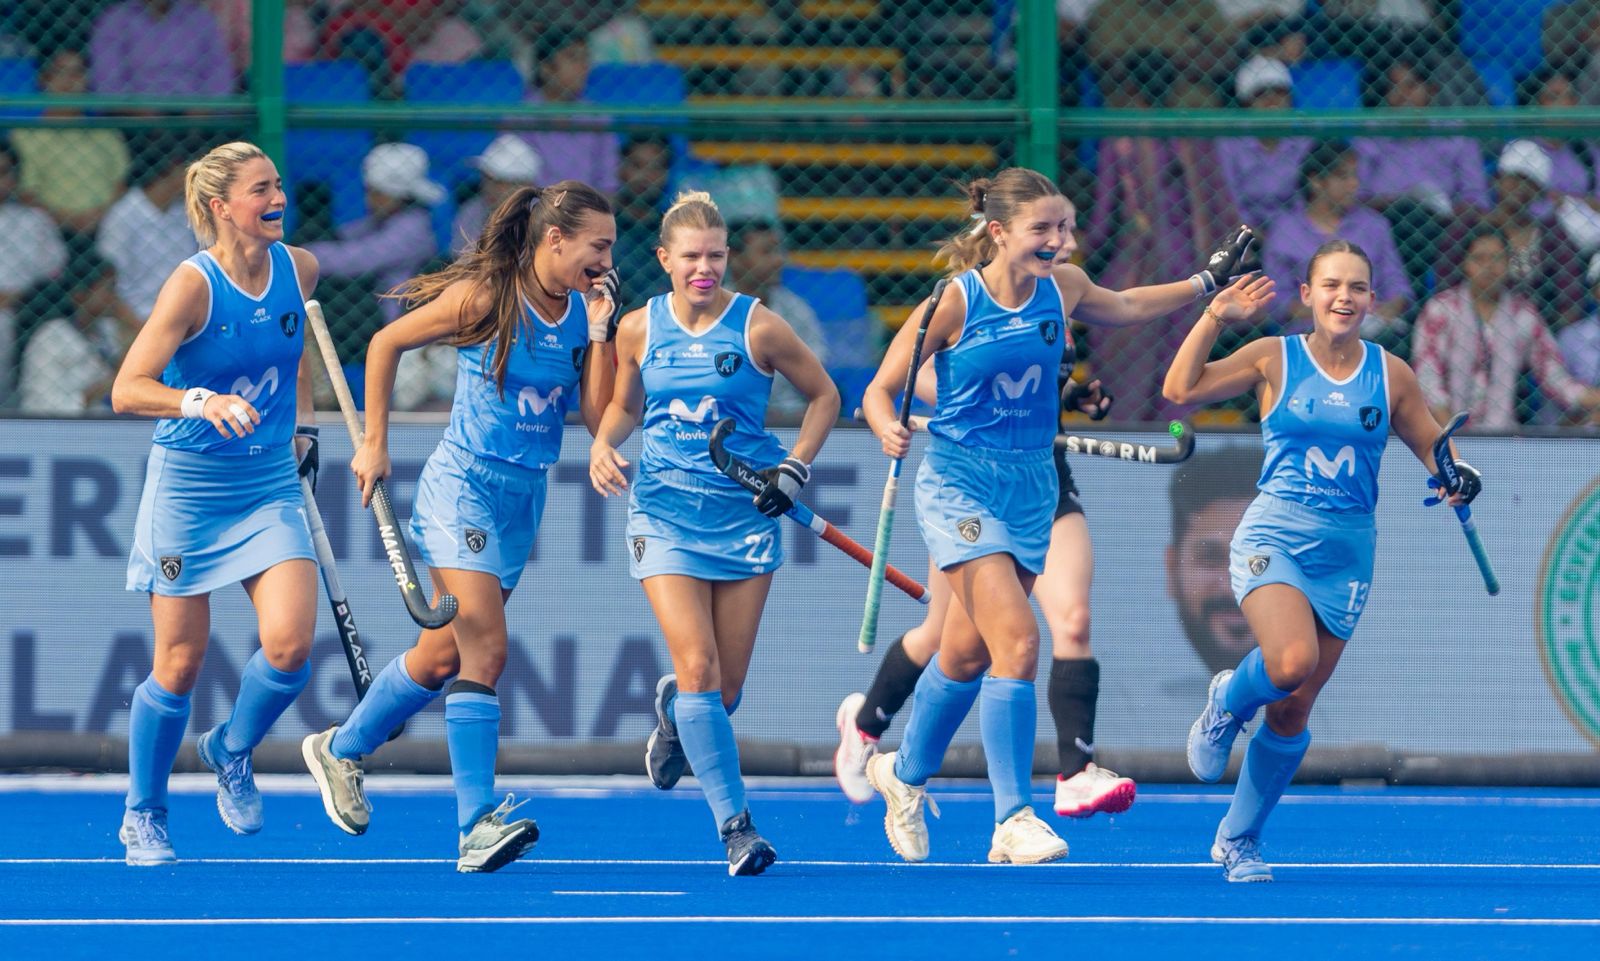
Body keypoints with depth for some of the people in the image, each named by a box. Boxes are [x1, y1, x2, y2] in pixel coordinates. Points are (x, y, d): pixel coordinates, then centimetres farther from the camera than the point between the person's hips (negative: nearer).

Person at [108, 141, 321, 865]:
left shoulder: (299, 269, 0)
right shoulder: (193, 284, -17)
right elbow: (126, 390, -23)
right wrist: (201, 402, -37)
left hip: (271, 485, 4)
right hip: (190, 485, -4)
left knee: (290, 644, -14)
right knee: (180, 664, 1)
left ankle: (232, 751, 17)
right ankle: (143, 817, 21)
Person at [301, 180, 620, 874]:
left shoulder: (584, 312, 3)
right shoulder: (485, 298, -13)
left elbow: (599, 418, 1)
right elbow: (386, 343, -1)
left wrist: (599, 331, -7)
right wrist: (375, 445, 0)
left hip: (526, 496, 7)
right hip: (465, 483, -7)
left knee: (443, 655, 13)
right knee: (485, 651, -17)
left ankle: (341, 750, 35)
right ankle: (479, 825, -21)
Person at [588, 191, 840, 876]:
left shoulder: (758, 327, -6)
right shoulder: (639, 329, 0)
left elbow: (823, 396, 7)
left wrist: (795, 468, -3)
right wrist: (603, 444, -2)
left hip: (744, 513, 0)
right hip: (665, 513, 0)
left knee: (725, 690, 4)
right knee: (699, 670, -17)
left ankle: (674, 712, 42)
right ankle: (733, 822, -11)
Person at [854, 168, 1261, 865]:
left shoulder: (1062, 288, 1)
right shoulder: (955, 301, -14)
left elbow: (1124, 309, 25)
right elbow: (879, 391, -8)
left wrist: (1206, 281, 27)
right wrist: (890, 431, -29)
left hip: (1033, 485, 6)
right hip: (959, 481, -6)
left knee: (969, 653, 12)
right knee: (1017, 642, -18)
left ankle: (905, 773, 35)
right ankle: (1013, 822, -14)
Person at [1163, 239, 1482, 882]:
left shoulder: (1390, 375, 6)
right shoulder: (1275, 359, 0)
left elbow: (1432, 447, 14)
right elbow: (1181, 390, -6)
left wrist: (1457, 479, -8)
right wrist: (1216, 316, -11)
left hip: (1346, 553, 3)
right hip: (1274, 534, -3)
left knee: (1294, 709, 4)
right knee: (1291, 663, -29)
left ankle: (1239, 839, 21)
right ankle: (1227, 704, 7)